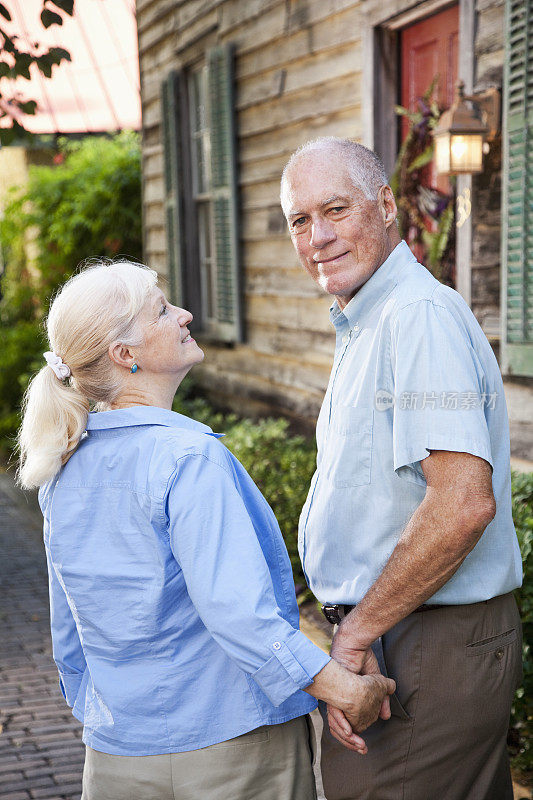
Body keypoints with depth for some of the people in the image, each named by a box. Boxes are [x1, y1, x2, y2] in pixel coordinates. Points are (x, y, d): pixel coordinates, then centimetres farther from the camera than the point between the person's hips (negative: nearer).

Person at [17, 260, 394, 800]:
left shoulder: (64, 469, 2)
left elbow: (69, 632, 11)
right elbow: (237, 613, -26)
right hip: (230, 752, -6)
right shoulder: (187, 458, -20)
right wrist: (346, 688, -19)